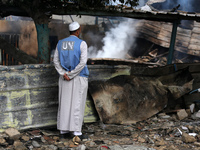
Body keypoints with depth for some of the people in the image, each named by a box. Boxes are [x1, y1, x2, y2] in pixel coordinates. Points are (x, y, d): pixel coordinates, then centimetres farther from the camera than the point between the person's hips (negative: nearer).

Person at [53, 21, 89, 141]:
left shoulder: (60, 43, 5)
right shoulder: (82, 44, -11)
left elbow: (56, 61, 0)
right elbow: (83, 62, -19)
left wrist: (64, 74, -9)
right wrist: (72, 74, -13)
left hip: (64, 79, 5)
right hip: (79, 78, -4)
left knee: (65, 103, 9)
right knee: (77, 104, 0)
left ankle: (63, 131, 10)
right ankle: (76, 132, 0)